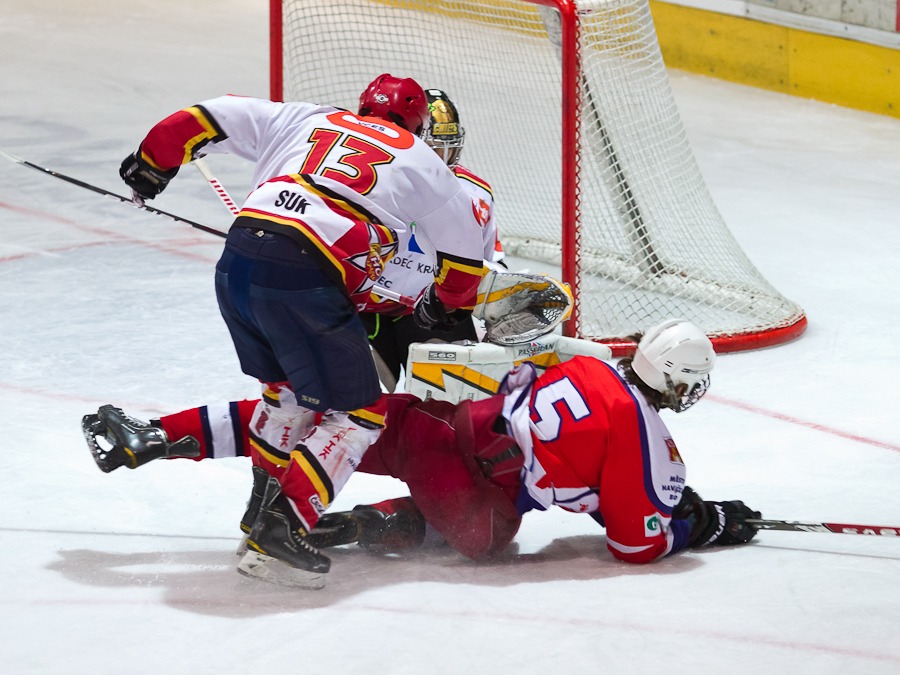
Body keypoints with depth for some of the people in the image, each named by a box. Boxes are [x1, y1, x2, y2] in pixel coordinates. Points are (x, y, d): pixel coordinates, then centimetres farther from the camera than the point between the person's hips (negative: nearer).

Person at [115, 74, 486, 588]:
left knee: (289, 390, 28)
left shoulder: (305, 120, 25)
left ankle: (265, 505, 30)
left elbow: (211, 118, 23)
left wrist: (151, 162, 38)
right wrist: (445, 307, 42)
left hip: (237, 259, 5)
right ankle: (279, 532, -7)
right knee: (360, 415, 5)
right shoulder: (422, 163, 18)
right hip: (307, 280, -5)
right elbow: (464, 253, 23)